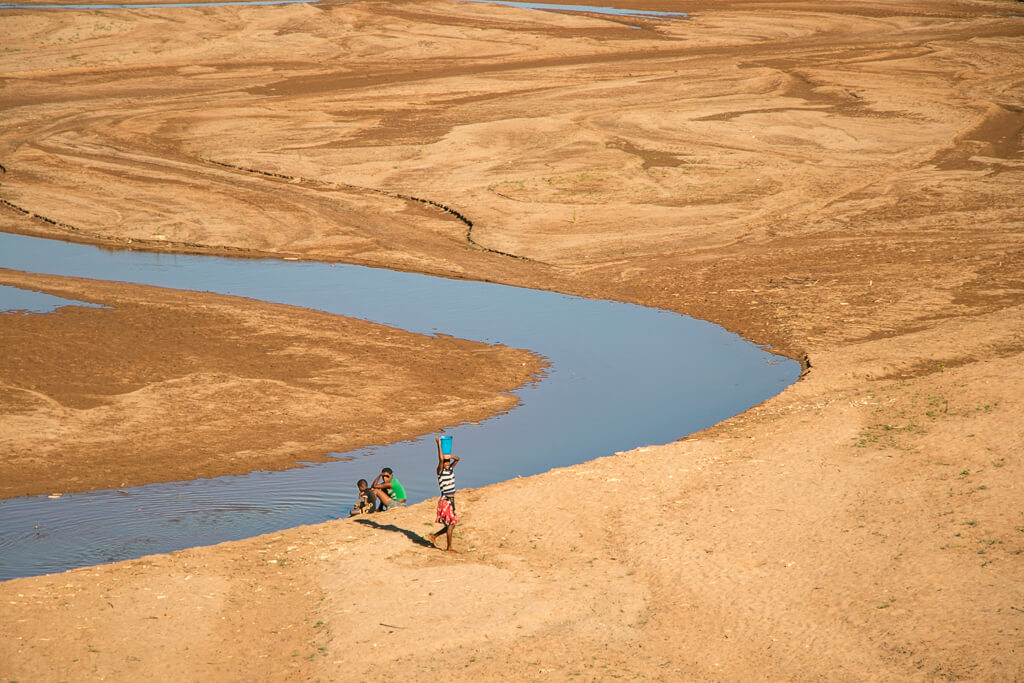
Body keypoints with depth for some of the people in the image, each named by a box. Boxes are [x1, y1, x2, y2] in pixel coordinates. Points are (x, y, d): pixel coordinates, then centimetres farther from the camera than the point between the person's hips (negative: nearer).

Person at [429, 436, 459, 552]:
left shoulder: (451, 469, 10)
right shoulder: (440, 471, -10)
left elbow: (457, 459, 14)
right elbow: (440, 460, -25)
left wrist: (449, 456, -5)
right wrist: (439, 444, -24)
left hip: (451, 501, 8)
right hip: (445, 501, -8)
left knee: (451, 525, 12)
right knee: (451, 524, -6)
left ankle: (434, 536, 27)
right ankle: (449, 547, 2)